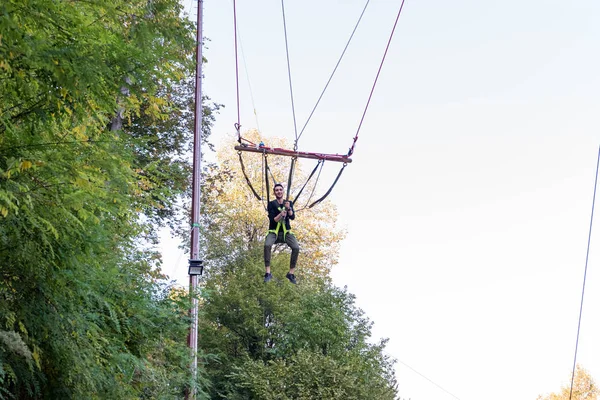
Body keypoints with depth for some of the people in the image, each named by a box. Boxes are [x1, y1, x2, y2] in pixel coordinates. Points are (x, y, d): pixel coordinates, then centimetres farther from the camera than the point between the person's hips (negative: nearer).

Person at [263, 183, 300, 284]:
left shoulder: (289, 203, 8)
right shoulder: (271, 204, -1)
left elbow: (293, 217, -6)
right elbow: (272, 220, -10)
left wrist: (288, 209, -25)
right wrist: (280, 215, -29)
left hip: (286, 232, 2)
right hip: (274, 231, -2)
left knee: (296, 248, -22)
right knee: (267, 245, -33)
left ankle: (291, 273, -10)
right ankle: (268, 273, -29)